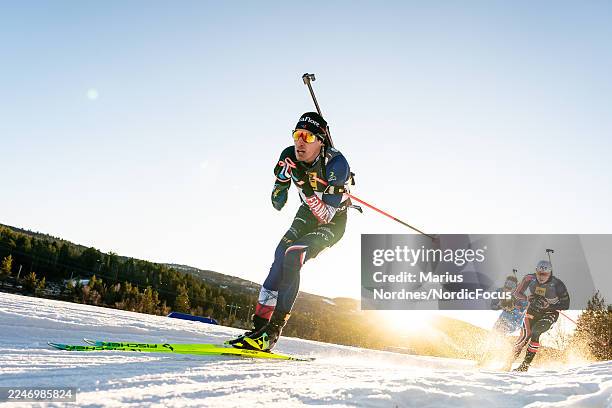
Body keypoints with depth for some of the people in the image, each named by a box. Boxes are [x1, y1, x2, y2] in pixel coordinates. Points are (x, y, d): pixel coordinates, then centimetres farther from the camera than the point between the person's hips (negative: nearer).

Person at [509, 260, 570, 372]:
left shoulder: (557, 284, -23)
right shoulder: (530, 279, -16)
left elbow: (565, 305, -18)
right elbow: (517, 293, -6)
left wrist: (548, 305, -32)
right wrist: (528, 298, -26)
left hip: (550, 313, -2)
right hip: (533, 310, 2)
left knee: (535, 333, -25)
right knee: (525, 335, -10)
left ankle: (526, 363, -13)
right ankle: (509, 360, 7)